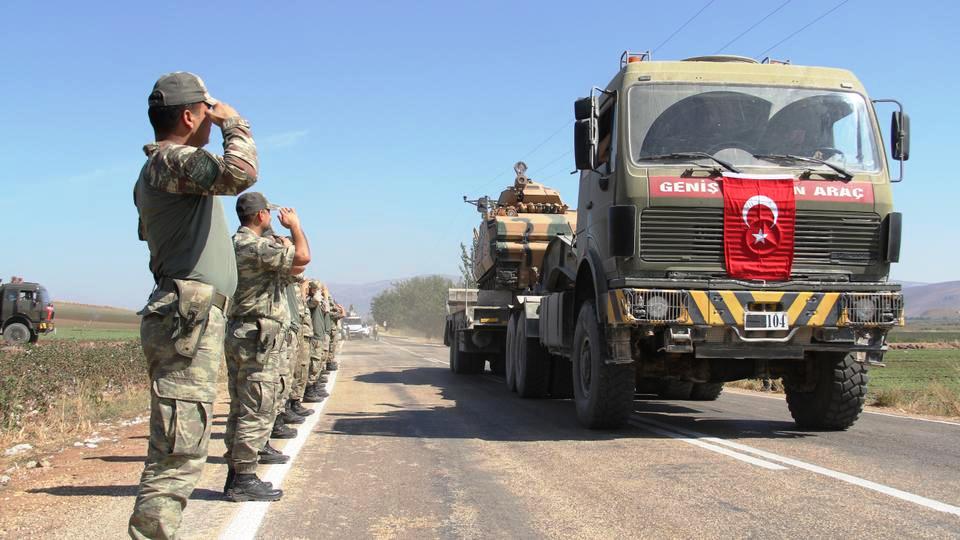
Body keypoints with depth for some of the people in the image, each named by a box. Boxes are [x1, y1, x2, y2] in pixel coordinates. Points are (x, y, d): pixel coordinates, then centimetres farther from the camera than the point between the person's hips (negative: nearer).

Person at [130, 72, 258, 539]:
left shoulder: (165, 167, 21)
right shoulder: (170, 160, -11)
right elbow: (240, 172, -27)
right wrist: (235, 123, -8)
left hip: (190, 320, 11)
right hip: (189, 318, -11)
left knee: (177, 451, 13)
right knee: (178, 453, -13)